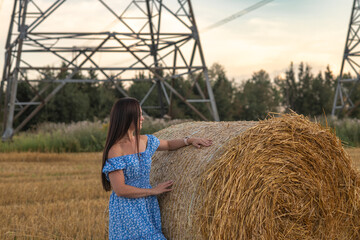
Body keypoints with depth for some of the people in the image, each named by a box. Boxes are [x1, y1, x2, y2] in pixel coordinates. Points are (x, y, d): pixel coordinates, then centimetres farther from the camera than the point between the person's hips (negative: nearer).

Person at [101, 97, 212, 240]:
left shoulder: (144, 141, 6)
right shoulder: (115, 150, -16)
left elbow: (169, 145, 25)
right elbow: (120, 190, -19)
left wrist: (189, 140, 8)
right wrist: (153, 191, -13)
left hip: (148, 207, 7)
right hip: (126, 210, -7)